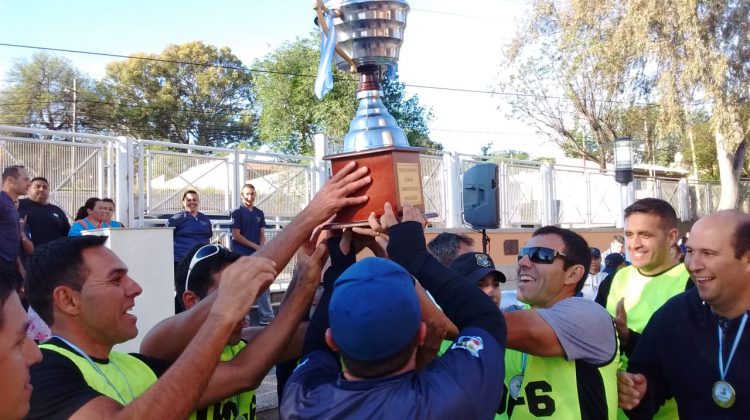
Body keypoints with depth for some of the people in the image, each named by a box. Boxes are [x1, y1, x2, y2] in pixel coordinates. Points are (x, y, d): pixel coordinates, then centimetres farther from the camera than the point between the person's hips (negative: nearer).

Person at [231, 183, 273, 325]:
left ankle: (267, 318, 9)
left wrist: (262, 248, -7)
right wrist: (255, 246, -9)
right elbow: (236, 235, -9)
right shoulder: (237, 212, -3)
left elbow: (262, 234, 13)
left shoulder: (259, 213, 13)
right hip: (242, 256, -5)